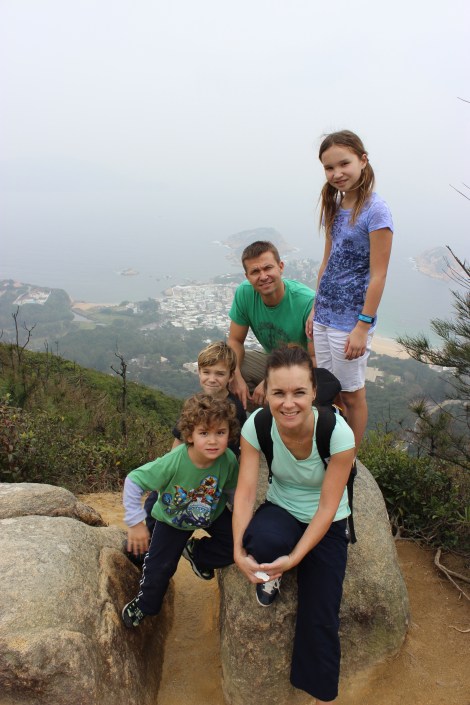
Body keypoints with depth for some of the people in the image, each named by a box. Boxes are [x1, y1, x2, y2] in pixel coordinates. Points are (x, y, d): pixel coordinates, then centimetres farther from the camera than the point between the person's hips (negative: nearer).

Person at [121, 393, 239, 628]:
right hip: (172, 518, -2)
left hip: (213, 515, 2)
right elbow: (133, 481, -32)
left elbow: (233, 492, -12)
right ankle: (144, 603, 38)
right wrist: (136, 523, -28)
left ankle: (195, 551, 18)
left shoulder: (229, 460, -32)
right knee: (159, 567, 6)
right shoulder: (173, 462, -41)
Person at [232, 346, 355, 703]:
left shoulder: (338, 433, -28)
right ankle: (268, 576, 2)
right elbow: (245, 491, -20)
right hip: (281, 511, 1)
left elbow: (327, 507, -22)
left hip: (327, 526, -1)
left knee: (319, 618, -5)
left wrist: (294, 558, -30)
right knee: (262, 539, -35)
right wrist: (239, 549, -33)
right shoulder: (256, 425, -22)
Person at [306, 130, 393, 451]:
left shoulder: (375, 210, -14)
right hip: (325, 316, 7)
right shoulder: (334, 207, 8)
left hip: (351, 320, -7)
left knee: (351, 394, 8)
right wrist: (315, 310, 13)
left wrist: (362, 327, -16)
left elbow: (378, 275, -15)